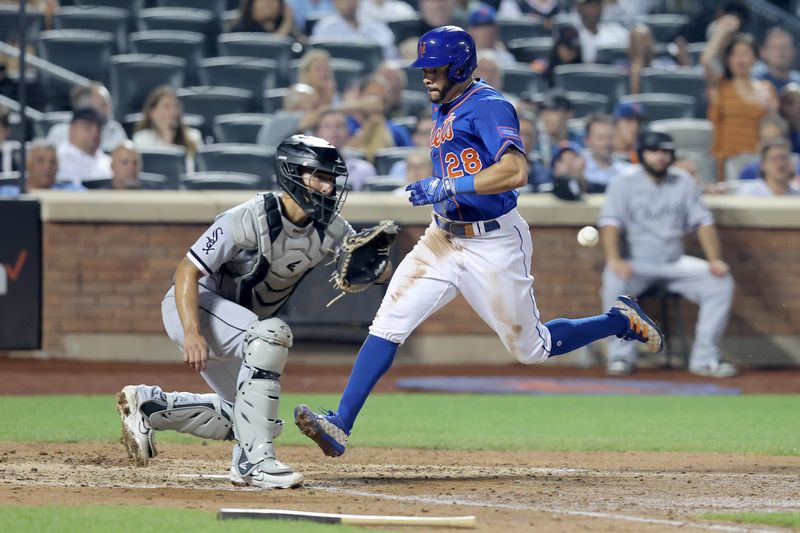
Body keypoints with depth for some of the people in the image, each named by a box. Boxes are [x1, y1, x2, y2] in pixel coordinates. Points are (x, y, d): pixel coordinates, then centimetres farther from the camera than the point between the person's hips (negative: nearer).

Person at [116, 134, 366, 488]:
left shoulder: (331, 229, -8)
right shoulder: (250, 219, -28)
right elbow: (187, 271, -26)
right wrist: (192, 333, -39)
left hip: (236, 320, 8)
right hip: (193, 306, -8)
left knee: (239, 417, 9)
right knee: (271, 334, -34)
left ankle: (148, 404, 23)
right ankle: (253, 460, -33)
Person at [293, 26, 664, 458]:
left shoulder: (488, 107, -17)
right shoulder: (444, 111, 11)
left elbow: (515, 171, -31)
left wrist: (446, 187, -33)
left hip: (494, 245, -7)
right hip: (444, 240, 7)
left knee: (531, 349, 5)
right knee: (388, 324, -9)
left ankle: (622, 321, 27)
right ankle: (340, 425, -14)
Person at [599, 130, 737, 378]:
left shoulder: (683, 183, 10)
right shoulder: (624, 184, 0)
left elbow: (703, 221, 5)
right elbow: (610, 223, -13)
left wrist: (714, 260, -12)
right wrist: (614, 260, -31)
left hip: (675, 264, 4)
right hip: (636, 264, -4)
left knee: (721, 281, -16)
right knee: (614, 281, -36)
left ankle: (704, 358, -11)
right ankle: (621, 356, -21)